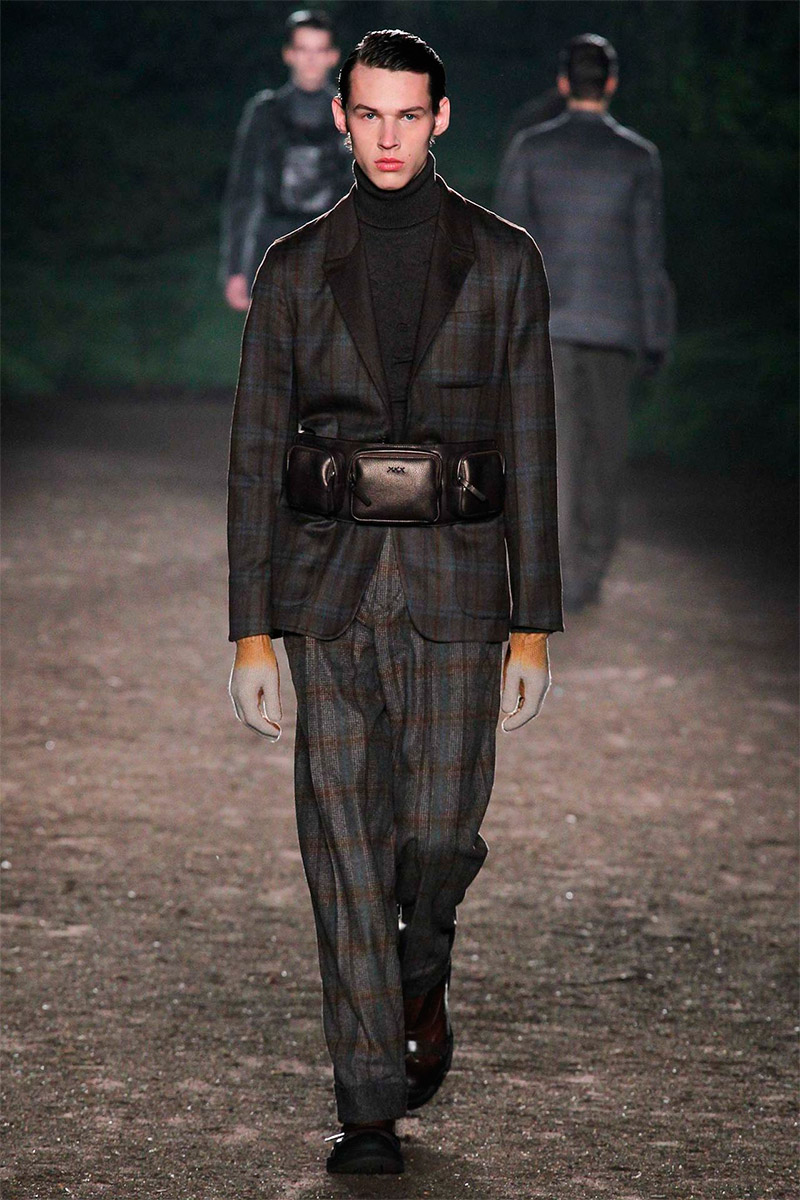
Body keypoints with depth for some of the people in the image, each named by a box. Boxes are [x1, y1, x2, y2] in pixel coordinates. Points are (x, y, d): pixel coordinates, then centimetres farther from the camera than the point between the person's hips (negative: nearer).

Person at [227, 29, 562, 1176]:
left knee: (440, 831, -7)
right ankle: (370, 1109, 4)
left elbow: (530, 448, 4)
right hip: (328, 584, 1)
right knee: (345, 842, -2)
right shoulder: (295, 269, 5)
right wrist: (251, 630, 0)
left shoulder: (502, 260, 4)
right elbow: (257, 451, 5)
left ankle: (422, 985, 29)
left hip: (454, 583, -1)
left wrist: (534, 625, -1)